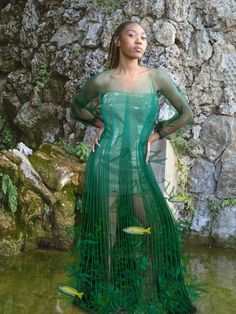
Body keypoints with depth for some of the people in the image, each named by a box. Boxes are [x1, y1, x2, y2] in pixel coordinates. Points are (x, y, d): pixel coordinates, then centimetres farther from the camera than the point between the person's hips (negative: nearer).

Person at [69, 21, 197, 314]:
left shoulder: (157, 76, -2)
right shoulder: (101, 80, -1)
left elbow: (186, 113, 4)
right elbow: (77, 106, 17)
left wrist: (154, 135, 2)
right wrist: (100, 123, 3)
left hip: (137, 164, 1)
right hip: (106, 163, -1)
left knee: (152, 231, -1)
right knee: (109, 232, 7)